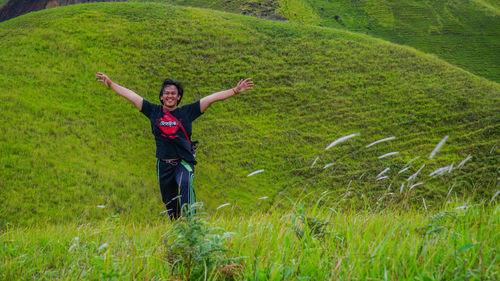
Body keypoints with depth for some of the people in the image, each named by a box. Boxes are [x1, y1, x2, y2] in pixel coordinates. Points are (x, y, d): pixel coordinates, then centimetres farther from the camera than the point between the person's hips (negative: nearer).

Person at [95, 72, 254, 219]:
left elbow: (212, 98, -4)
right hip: (164, 165, 3)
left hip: (184, 163, -3)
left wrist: (235, 91, -8)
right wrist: (111, 85, 10)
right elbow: (131, 96, 8)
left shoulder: (187, 112, 1)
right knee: (169, 202, 11)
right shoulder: (154, 112, 5)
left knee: (185, 184, -33)